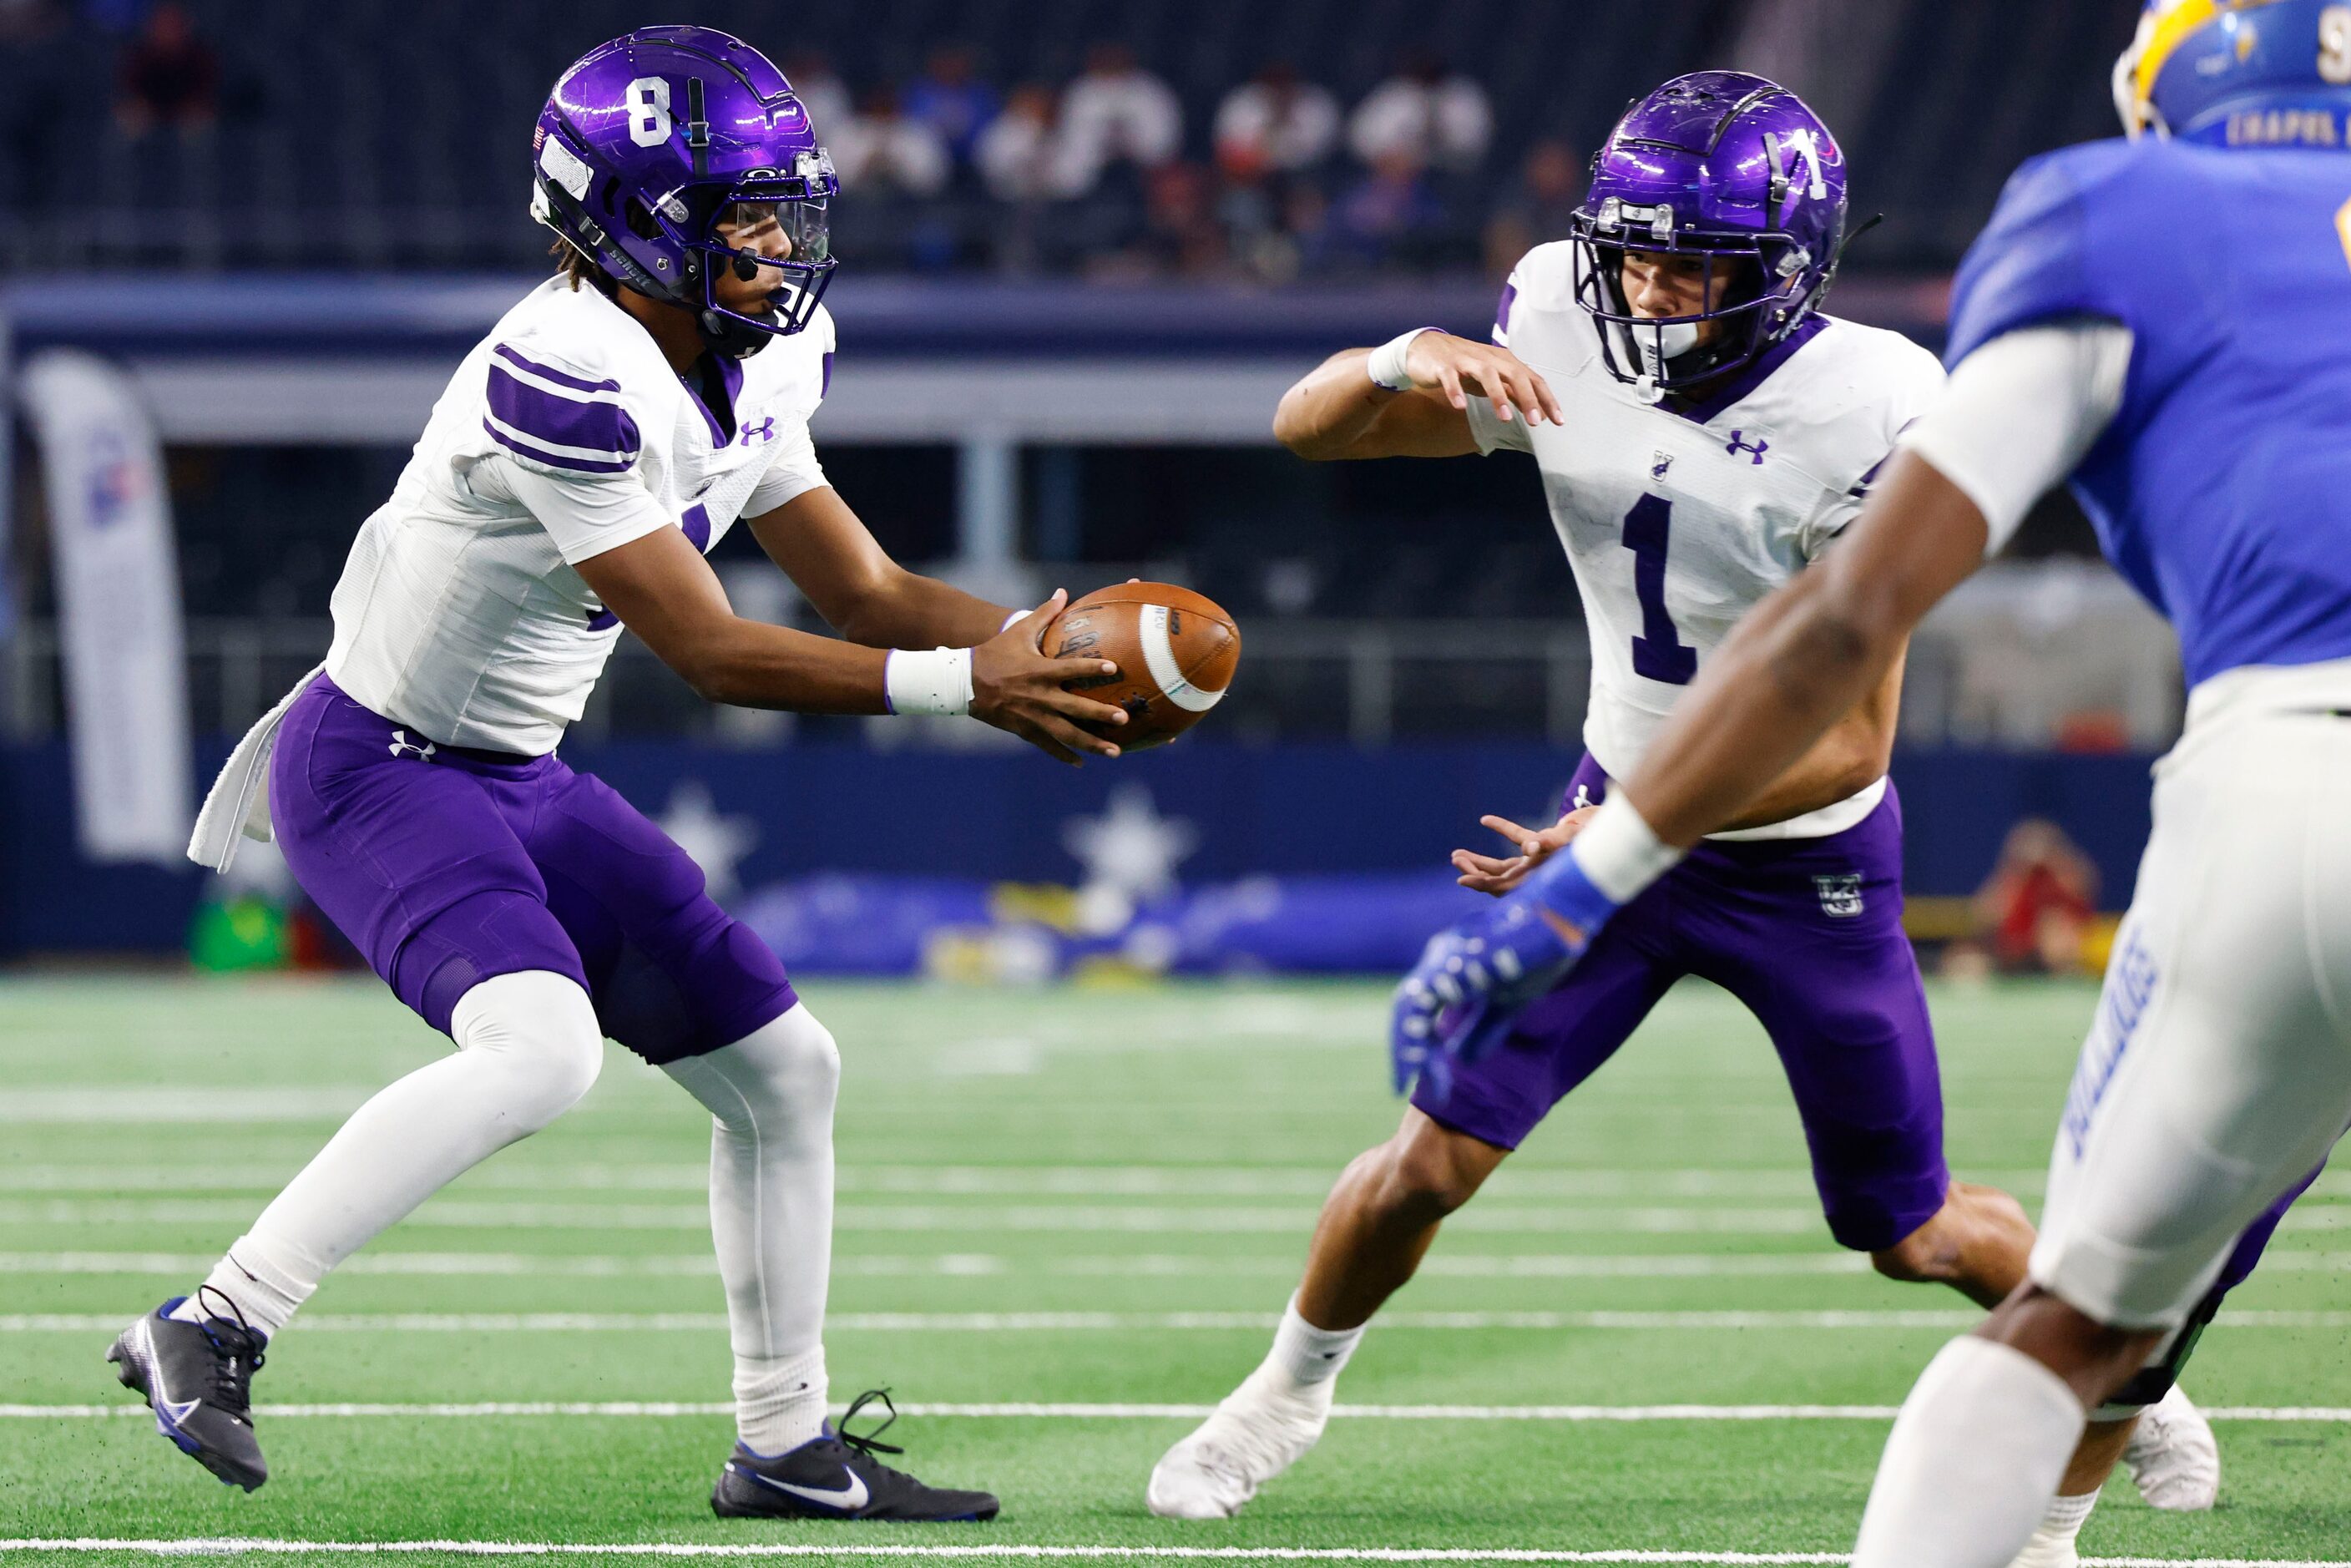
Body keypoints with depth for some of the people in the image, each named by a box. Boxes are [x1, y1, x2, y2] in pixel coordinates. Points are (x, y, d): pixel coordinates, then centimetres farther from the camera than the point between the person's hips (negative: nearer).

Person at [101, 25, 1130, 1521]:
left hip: (521, 779, 10)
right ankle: (213, 1327, -23)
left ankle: (786, 1446, 23)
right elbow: (708, 652, -26)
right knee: (541, 1050, -32)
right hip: (380, 768, -10)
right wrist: (967, 685, -25)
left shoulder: (747, 371, 2)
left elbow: (866, 589, 9)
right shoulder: (568, 379, -27)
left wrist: (1037, 640, -10)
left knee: (782, 1065, 10)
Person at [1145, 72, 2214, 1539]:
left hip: (1809, 857, -3)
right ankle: (1294, 1386, 23)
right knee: (1434, 1158, -5)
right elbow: (1308, 428, -8)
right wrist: (1409, 361, -30)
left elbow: (1850, 738, -23)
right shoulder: (1565, 330, -13)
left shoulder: (1866, 410, -26)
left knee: (1912, 1232, 9)